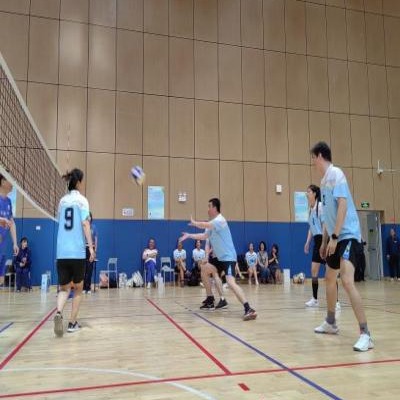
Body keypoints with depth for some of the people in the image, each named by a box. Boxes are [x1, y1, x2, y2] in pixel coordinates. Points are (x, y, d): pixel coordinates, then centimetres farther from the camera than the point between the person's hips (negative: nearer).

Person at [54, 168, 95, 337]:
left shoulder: (62, 200, 12)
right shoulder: (81, 200, -3)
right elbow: (85, 224, -12)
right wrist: (91, 246, -14)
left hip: (62, 252, 4)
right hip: (77, 251, -4)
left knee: (64, 288, 10)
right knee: (78, 288, 13)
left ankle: (58, 313, -18)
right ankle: (72, 323, 16)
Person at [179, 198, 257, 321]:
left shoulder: (220, 220, -19)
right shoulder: (212, 223, 13)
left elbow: (205, 225, -28)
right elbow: (204, 236, 22)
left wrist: (194, 223, -7)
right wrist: (189, 235, 17)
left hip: (228, 257, -11)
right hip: (219, 257, 11)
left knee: (231, 282, -27)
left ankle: (249, 310, -33)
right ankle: (210, 300, 31)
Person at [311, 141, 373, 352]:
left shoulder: (336, 174, -12)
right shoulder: (324, 180, 15)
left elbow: (343, 205, -21)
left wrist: (334, 237, -23)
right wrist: (324, 241, 20)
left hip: (347, 235, -10)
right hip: (335, 237, 10)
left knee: (347, 281, -21)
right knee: (330, 278, 18)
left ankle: (365, 334, -15)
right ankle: (330, 323, 33)